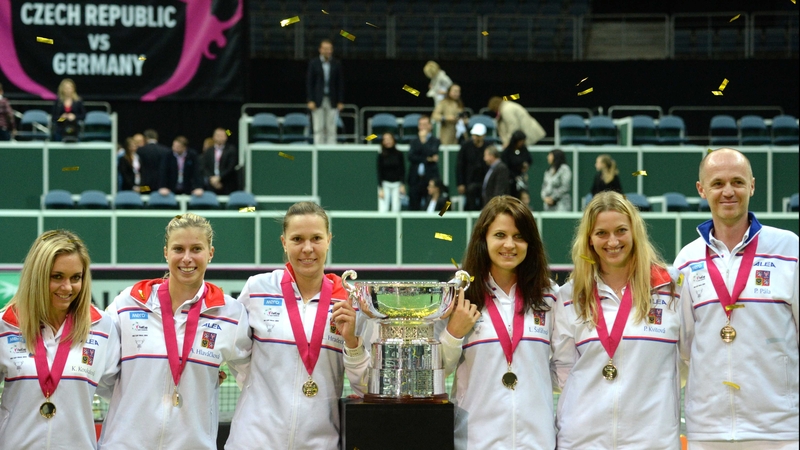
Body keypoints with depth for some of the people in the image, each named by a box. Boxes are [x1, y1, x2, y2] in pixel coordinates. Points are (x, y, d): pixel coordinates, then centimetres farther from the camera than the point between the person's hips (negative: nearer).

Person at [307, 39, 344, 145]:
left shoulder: (337, 64, 6)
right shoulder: (314, 63, 3)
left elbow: (340, 83, 5)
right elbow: (309, 83, 1)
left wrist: (340, 101, -1)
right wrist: (310, 100, -7)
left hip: (332, 101, 1)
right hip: (318, 101, -1)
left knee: (331, 129, 0)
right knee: (318, 129, -1)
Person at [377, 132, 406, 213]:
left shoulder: (399, 154, 1)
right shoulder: (381, 156, -2)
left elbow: (402, 170, 4)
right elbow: (379, 172, -2)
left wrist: (402, 185, -4)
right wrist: (380, 189, -8)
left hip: (396, 184, 1)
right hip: (385, 184, -1)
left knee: (396, 209, -2)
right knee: (383, 210, -10)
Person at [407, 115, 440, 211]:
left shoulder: (435, 141, 7)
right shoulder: (414, 142, 14)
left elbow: (432, 153, -11)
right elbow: (411, 157, -1)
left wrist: (423, 140, -6)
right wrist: (427, 159, -9)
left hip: (430, 178, -2)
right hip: (416, 178, 2)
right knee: (414, 207, 0)